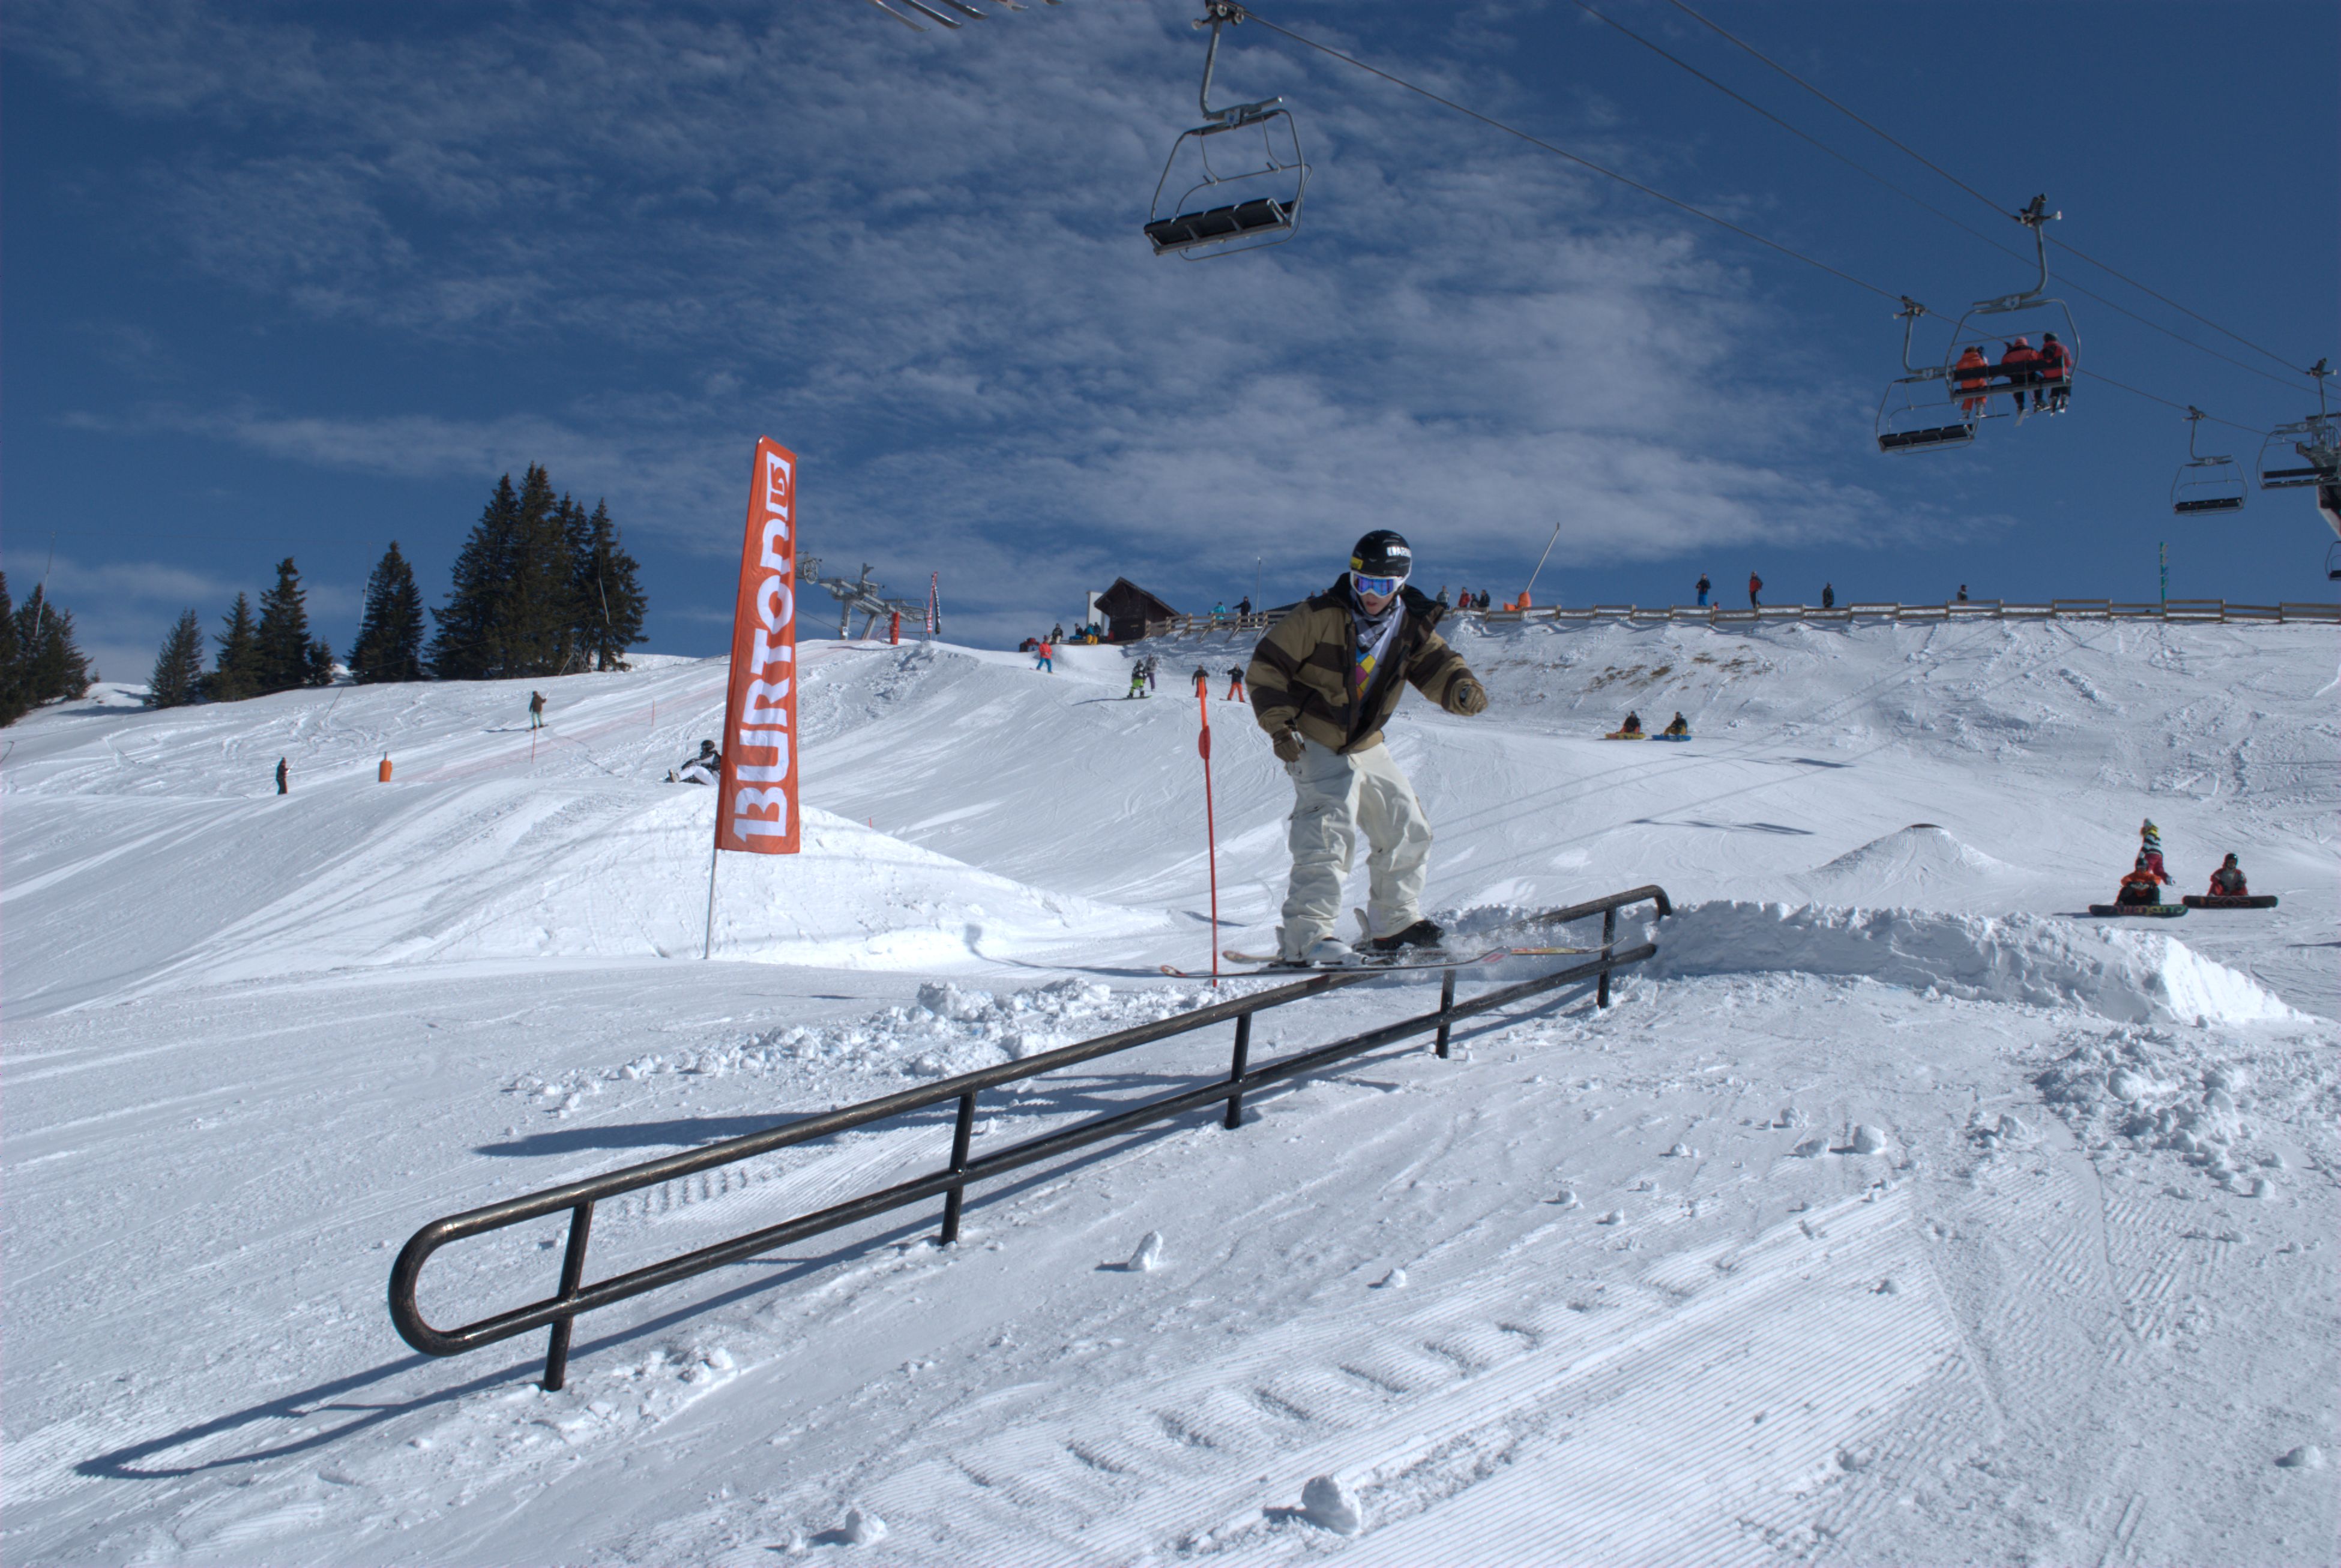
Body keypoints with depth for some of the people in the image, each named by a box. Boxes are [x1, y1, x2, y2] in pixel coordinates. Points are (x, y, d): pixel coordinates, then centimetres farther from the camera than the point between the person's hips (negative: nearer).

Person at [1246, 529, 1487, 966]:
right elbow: (1266, 668, -13)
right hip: (1312, 742, -7)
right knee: (1330, 830, -22)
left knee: (1407, 829, 11)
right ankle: (1304, 937, -25)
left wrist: (1463, 689, -34)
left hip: (1364, 745, 7)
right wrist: (1279, 726, -20)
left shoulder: (1411, 627, 0)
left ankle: (1394, 923, 27)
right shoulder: (1320, 615, -17)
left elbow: (1437, 667, -11)